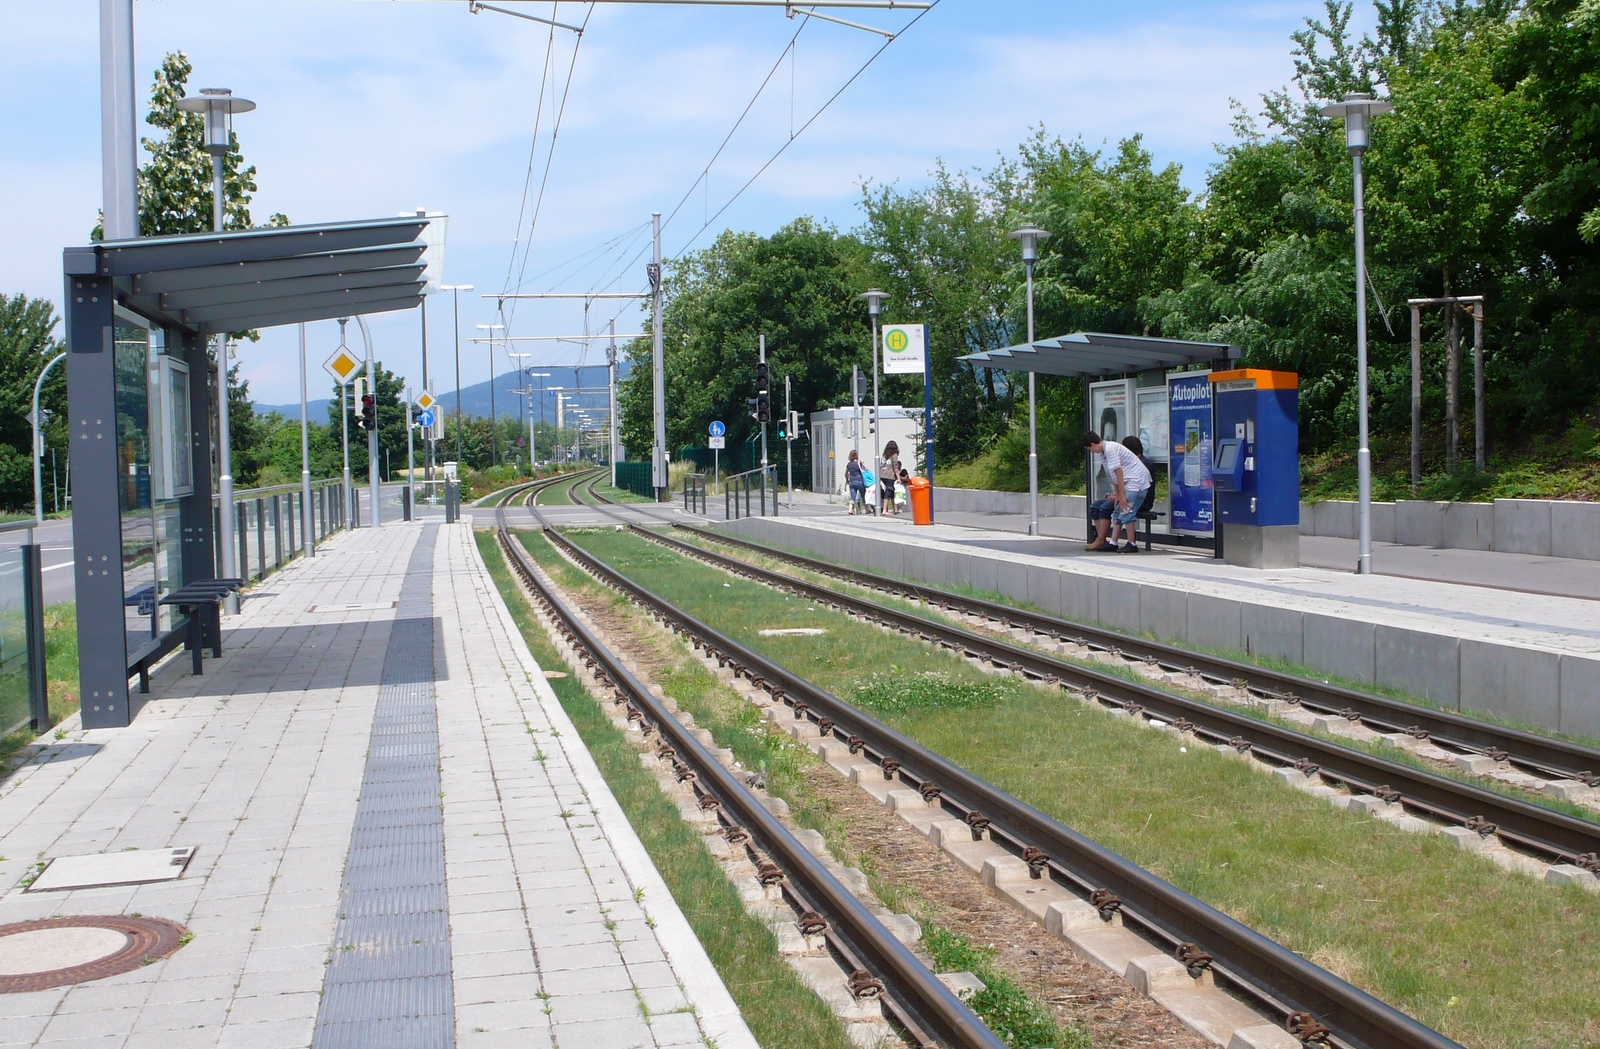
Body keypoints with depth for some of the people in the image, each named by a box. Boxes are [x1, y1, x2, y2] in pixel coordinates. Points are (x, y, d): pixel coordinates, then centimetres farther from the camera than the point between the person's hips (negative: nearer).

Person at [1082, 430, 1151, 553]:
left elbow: (1118, 472, -19)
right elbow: (1114, 476, 11)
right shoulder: (1104, 451, 13)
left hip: (1137, 482, -10)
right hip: (1129, 484, 10)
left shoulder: (1110, 449, -17)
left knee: (1126, 511, -15)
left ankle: (1132, 545, -11)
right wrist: (1117, 494, 5)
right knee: (1118, 512, 7)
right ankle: (1112, 543, 6)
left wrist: (1121, 495, -18)